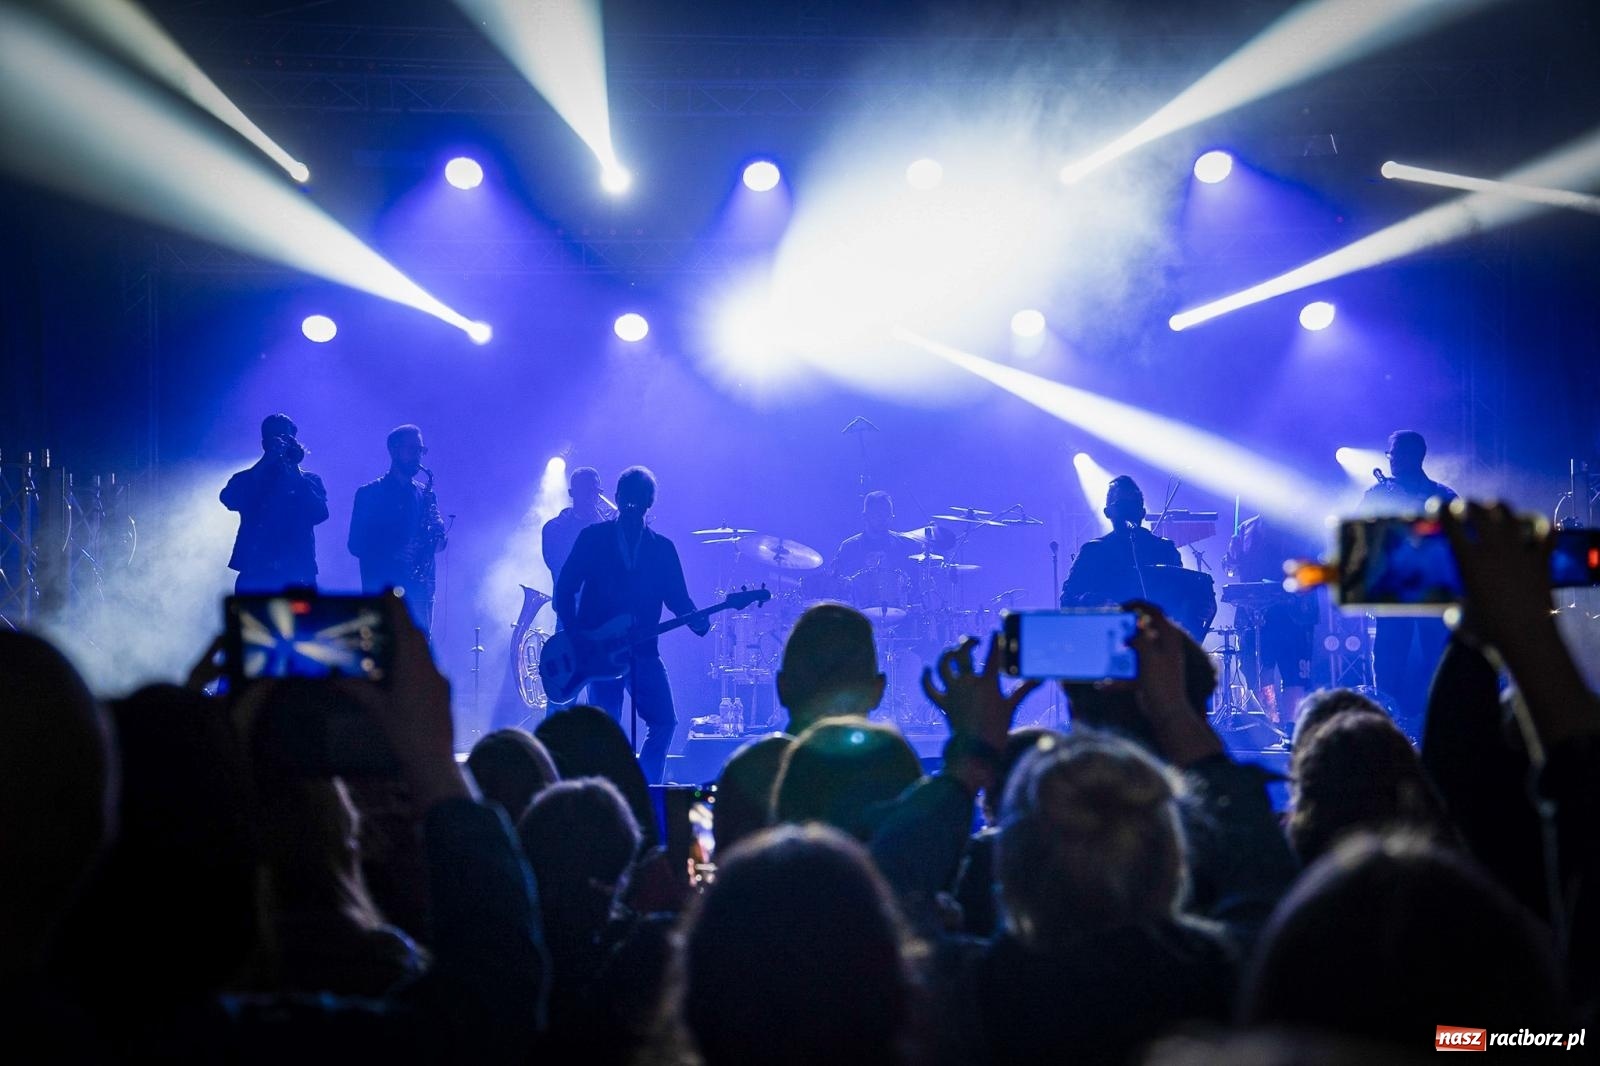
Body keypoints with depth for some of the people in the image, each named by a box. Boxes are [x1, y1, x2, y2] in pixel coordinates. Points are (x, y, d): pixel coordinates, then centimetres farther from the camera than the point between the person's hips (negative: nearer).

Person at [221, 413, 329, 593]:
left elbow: (320, 514, -4)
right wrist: (265, 461, -8)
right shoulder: (248, 480, 15)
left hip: (297, 579, -1)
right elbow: (229, 499, -7)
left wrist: (294, 476, -9)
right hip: (254, 577, 1)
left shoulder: (309, 481, 14)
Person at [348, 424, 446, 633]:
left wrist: (437, 533, -6)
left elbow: (437, 543, 18)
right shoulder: (370, 493, 5)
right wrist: (392, 555, -16)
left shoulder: (424, 495, 17)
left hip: (419, 590, 4)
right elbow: (356, 544, -1)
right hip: (381, 590, -4)